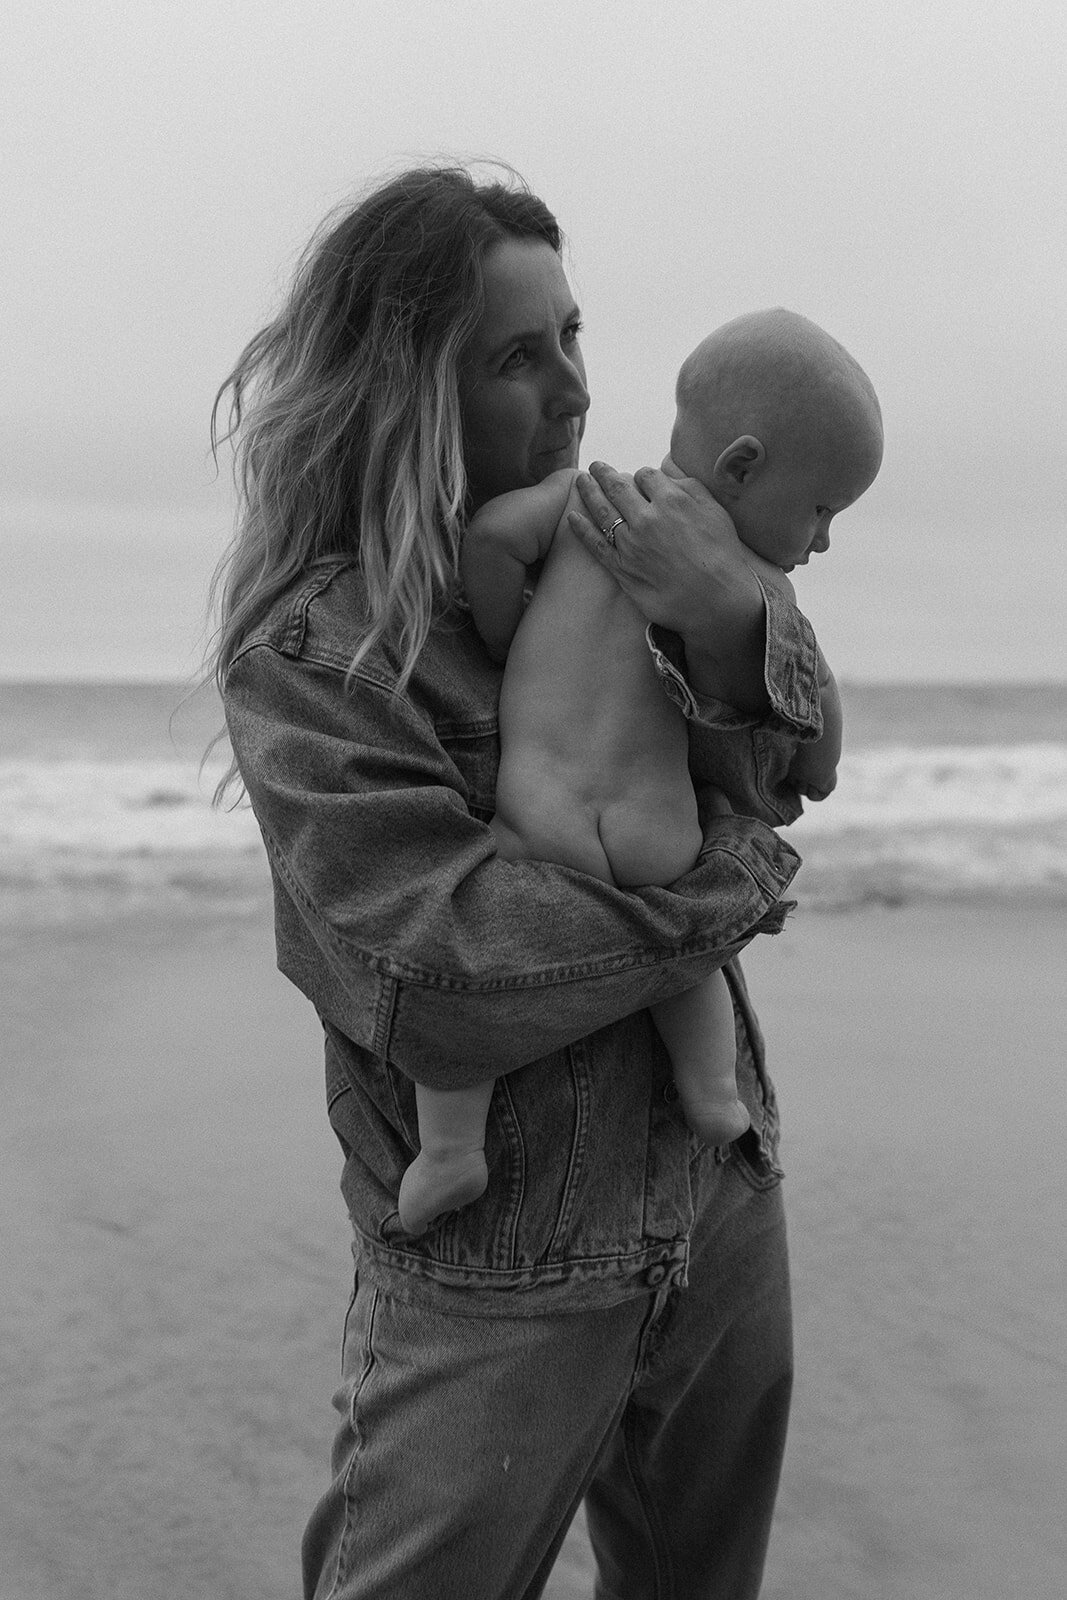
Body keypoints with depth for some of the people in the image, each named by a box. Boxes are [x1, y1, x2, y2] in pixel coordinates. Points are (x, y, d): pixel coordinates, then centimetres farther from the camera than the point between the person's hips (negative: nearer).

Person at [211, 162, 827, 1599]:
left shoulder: (595, 543, 3)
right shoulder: (310, 651, -16)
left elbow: (782, 769, -4)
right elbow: (443, 984, -25)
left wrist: (733, 622, -26)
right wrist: (740, 880, -15)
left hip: (725, 1206, 6)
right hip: (498, 1285, -6)